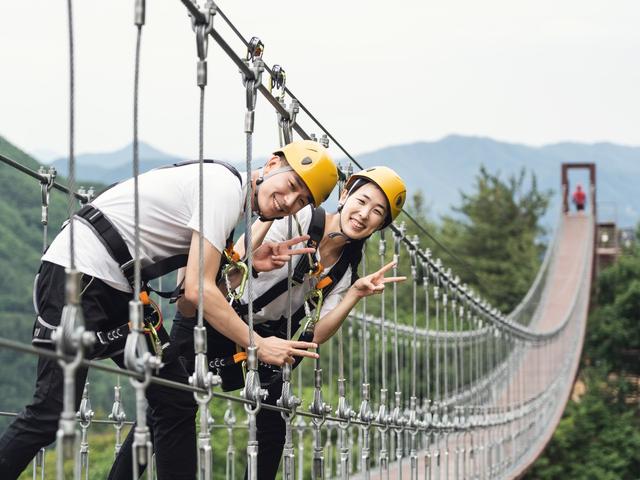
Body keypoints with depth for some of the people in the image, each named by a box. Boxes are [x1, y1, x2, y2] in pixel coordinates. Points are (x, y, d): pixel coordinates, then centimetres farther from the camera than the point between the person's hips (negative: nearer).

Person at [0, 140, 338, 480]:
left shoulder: (225, 187, 15)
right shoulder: (225, 187, -14)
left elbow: (191, 283, 13)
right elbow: (197, 290, -18)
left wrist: (250, 266, 1)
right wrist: (258, 346, -12)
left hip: (118, 290, 10)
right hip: (77, 275, -10)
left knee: (176, 403, 7)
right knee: (52, 414, -17)